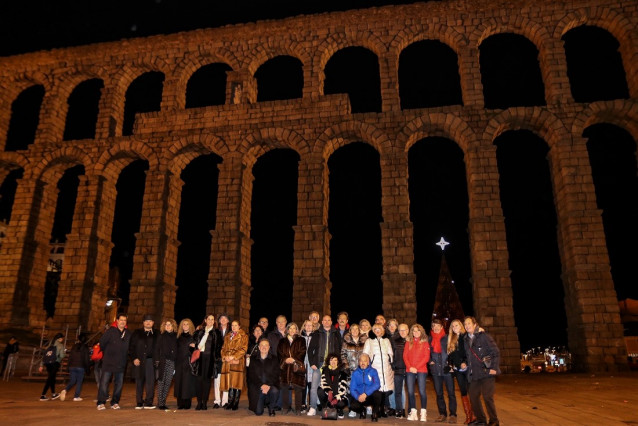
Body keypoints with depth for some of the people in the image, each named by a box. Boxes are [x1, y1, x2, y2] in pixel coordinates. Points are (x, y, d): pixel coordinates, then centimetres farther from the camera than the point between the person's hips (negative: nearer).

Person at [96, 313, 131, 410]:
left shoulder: (128, 334, 5)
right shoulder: (110, 331, -5)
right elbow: (102, 343, 4)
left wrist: (123, 357, 11)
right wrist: (107, 354, 12)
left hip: (121, 364, 3)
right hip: (108, 362, -3)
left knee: (119, 383, 5)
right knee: (104, 382, -5)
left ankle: (115, 402, 16)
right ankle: (101, 403, 5)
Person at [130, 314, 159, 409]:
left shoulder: (157, 333, 10)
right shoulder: (137, 333, 11)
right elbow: (132, 346, 6)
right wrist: (134, 358, -5)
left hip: (151, 360, -1)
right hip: (139, 360, 1)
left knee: (150, 382, -5)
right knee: (139, 382, 5)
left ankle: (148, 402, 2)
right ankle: (139, 403, 14)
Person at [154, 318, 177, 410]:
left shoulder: (176, 336, 9)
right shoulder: (161, 336, 4)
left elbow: (177, 349, 9)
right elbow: (157, 348, 1)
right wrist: (157, 360, -9)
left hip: (172, 362, 2)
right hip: (163, 361, -2)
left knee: (168, 382, 4)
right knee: (161, 382, -1)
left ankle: (163, 402, 12)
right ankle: (160, 403, 4)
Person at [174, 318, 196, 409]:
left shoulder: (193, 336, 3)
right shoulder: (179, 336, 13)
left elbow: (196, 348, -1)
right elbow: (176, 349, 12)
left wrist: (193, 346, -22)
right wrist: (175, 361, 5)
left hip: (189, 362, -3)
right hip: (179, 362, 3)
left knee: (188, 381, -4)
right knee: (179, 382, 2)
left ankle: (187, 404, 3)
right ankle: (180, 404, 10)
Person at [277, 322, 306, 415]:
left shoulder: (301, 340, 12)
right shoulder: (282, 341, 18)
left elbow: (302, 352, 1)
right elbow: (279, 353, 8)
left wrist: (293, 359, -12)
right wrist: (285, 359, -10)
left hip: (297, 367, -2)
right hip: (285, 367, 2)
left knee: (297, 388, -4)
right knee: (284, 388, 1)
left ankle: (298, 409, 4)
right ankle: (286, 407, 13)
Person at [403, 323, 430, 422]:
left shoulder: (425, 343, 5)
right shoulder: (408, 342, 13)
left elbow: (426, 357, -3)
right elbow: (405, 356, 7)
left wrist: (416, 367, -11)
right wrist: (410, 367, -8)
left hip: (421, 370, -3)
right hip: (410, 370, 3)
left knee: (422, 391, -6)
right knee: (410, 391, 0)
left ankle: (423, 413, 3)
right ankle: (413, 412, 8)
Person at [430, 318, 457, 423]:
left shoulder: (447, 338, -1)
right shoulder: (430, 339, 9)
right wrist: (430, 361, 4)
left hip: (447, 369, -4)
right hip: (435, 369, 4)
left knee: (451, 393, -1)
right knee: (439, 393, 10)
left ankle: (453, 415, 7)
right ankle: (442, 414, 19)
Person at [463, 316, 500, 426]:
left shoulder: (484, 336, -4)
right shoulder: (465, 340, 13)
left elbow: (496, 352, -6)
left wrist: (494, 368, -12)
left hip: (486, 373, -6)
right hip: (473, 375, 6)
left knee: (487, 397, -9)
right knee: (473, 397, 6)